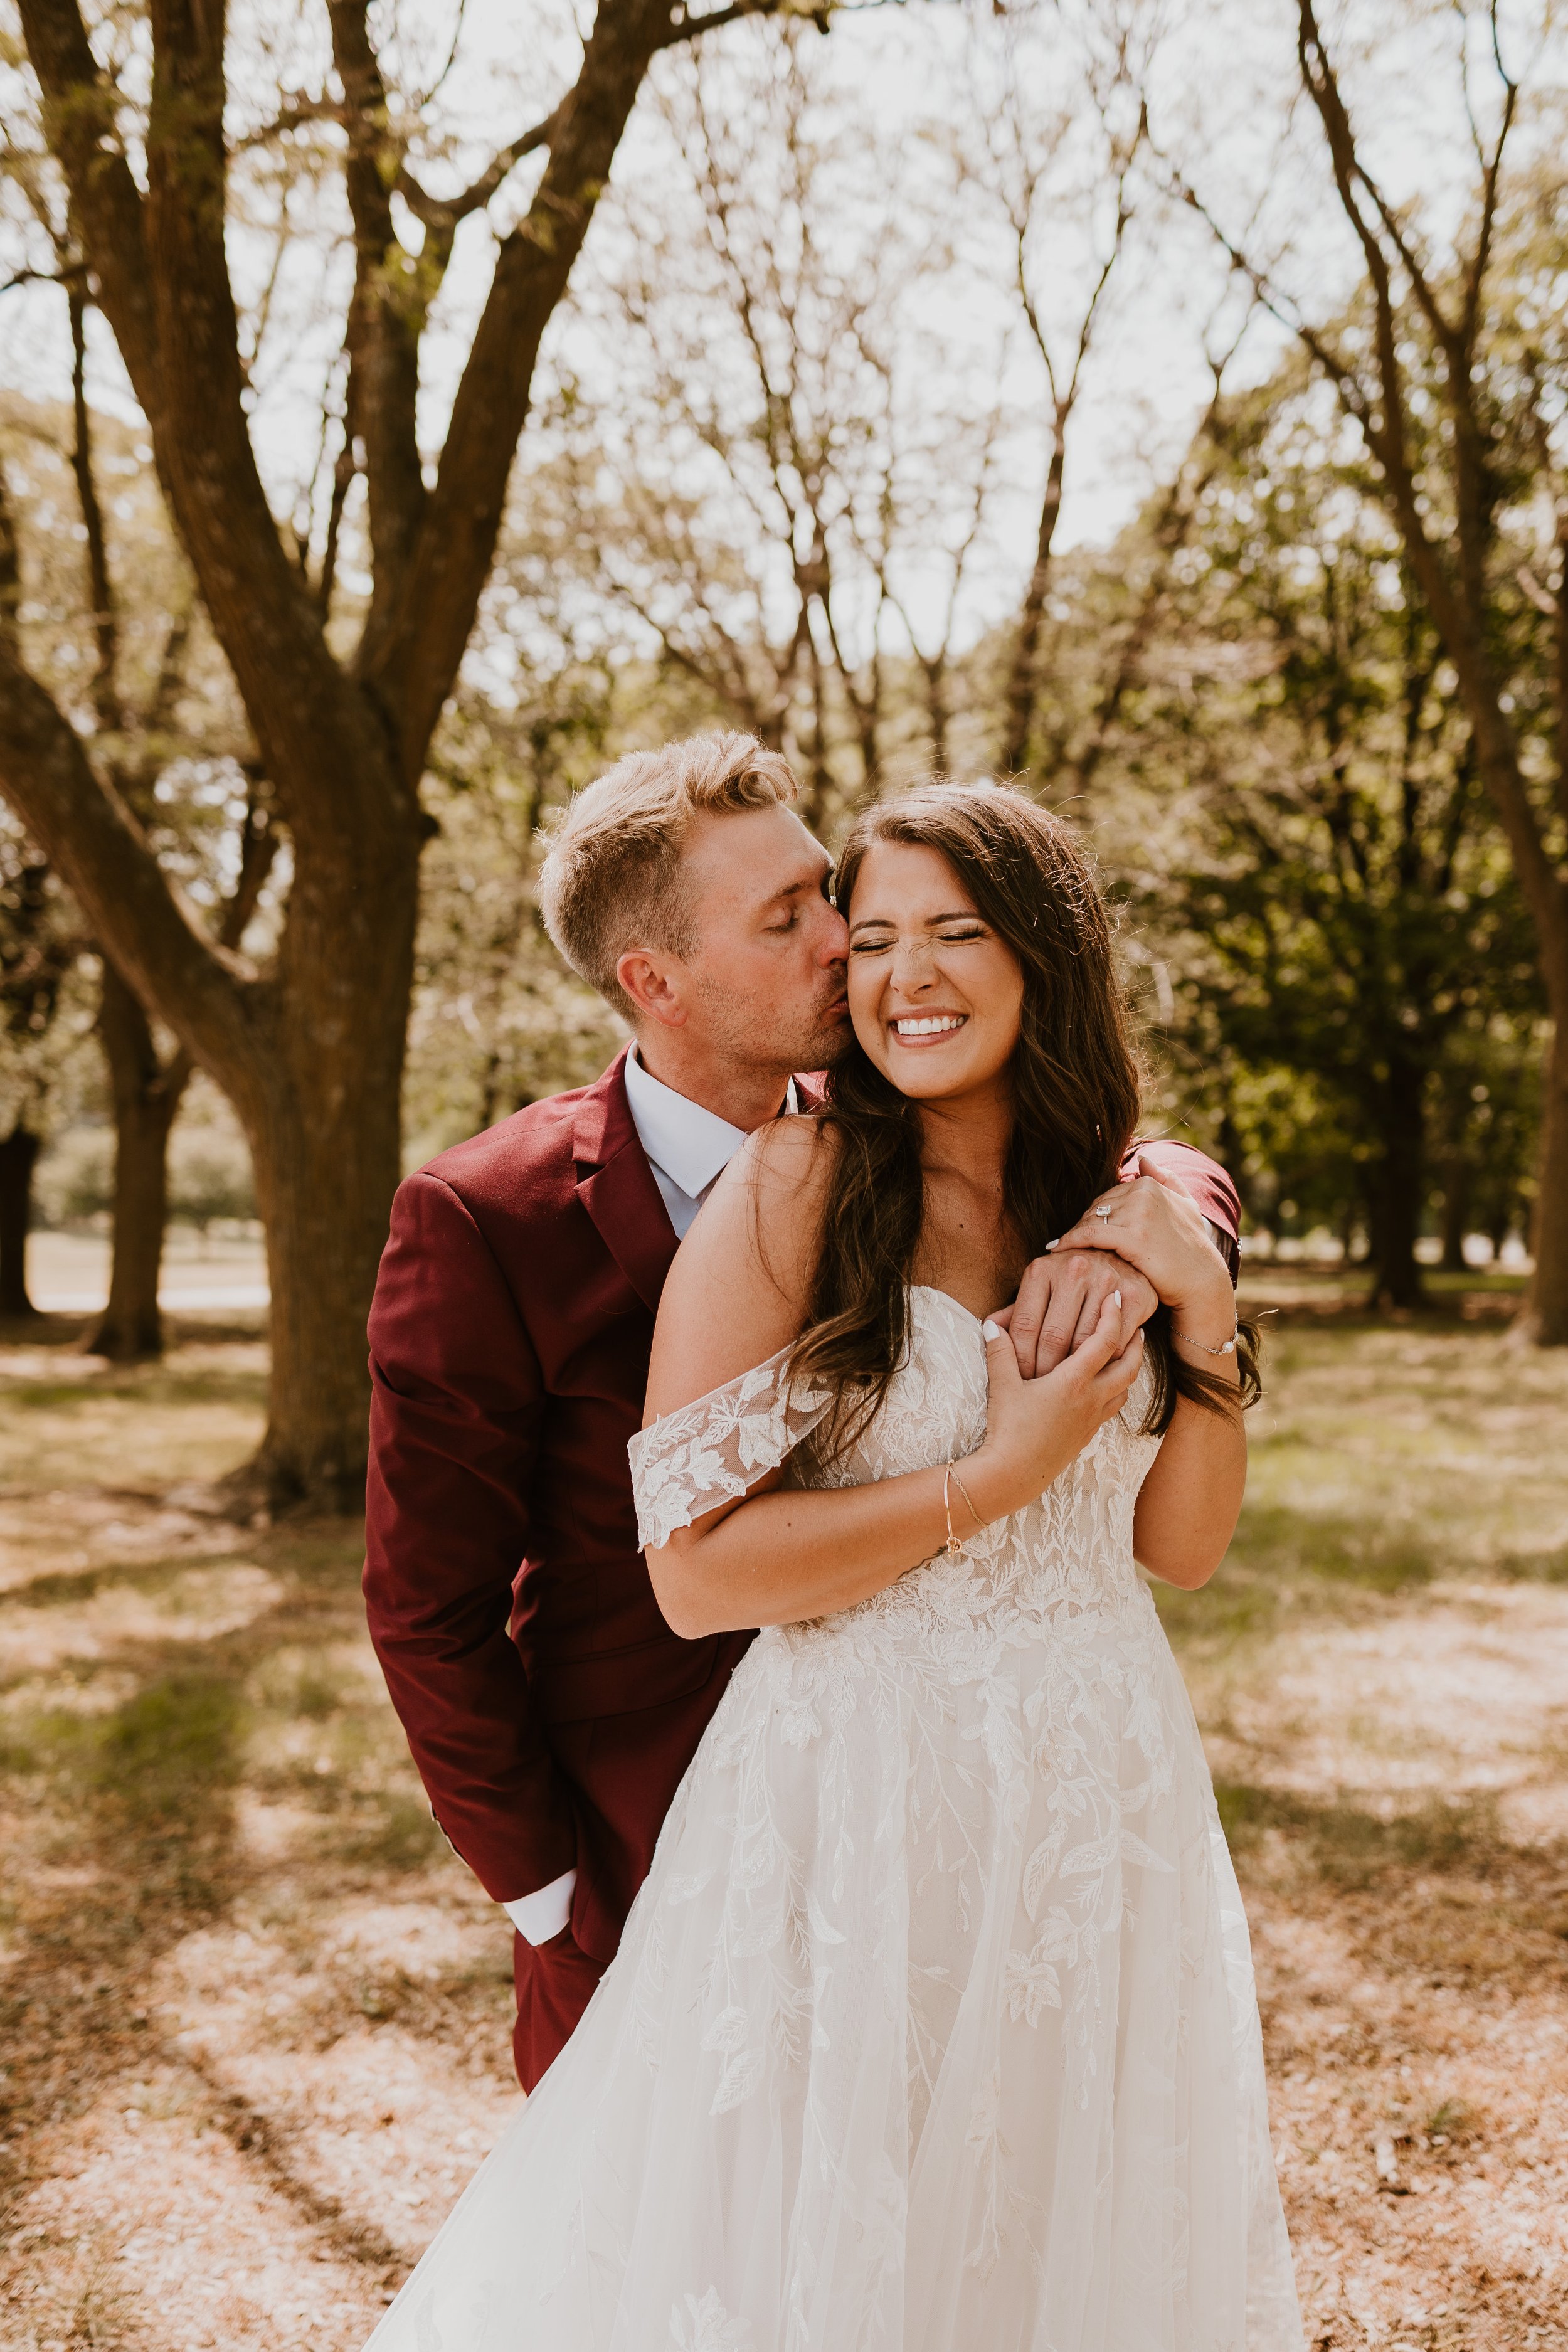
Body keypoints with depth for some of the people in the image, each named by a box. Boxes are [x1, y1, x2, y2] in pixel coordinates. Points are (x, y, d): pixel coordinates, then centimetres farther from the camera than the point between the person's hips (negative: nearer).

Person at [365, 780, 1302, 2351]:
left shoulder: (1111, 1203, 4)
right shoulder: (795, 1187, -14)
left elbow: (1181, 1546, 6)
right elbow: (697, 1571, -17)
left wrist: (1203, 1316, -8)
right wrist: (996, 1476, -18)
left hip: (1101, 1808, 6)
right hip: (857, 1811, -5)